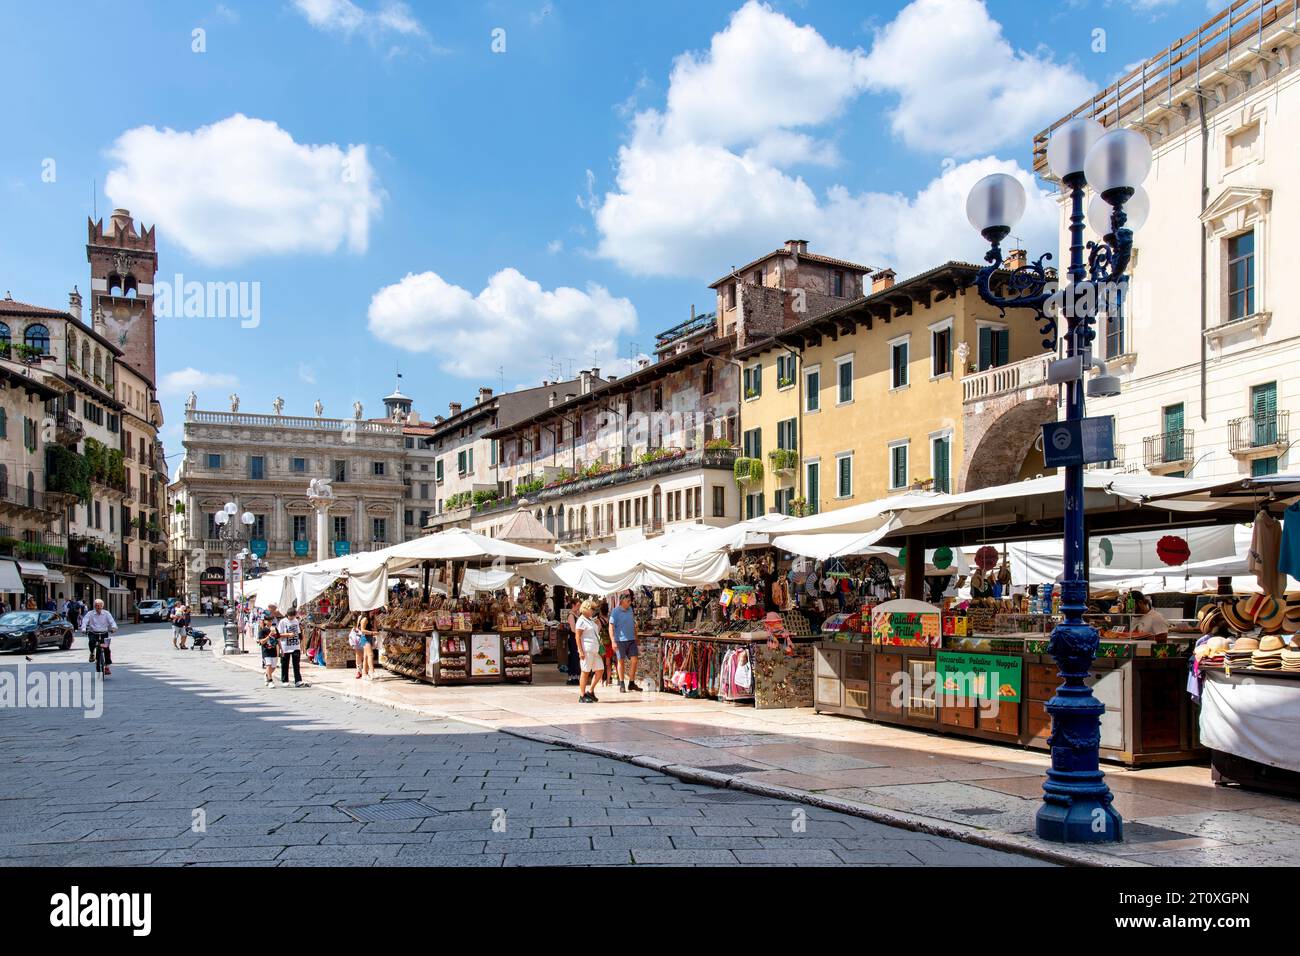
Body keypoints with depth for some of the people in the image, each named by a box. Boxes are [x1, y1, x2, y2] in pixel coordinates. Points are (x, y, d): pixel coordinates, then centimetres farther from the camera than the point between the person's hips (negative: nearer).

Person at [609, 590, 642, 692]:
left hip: (631, 639, 5)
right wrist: (613, 641, -18)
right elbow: (611, 627, -11)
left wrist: (635, 637, 20)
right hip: (620, 640, -5)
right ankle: (622, 685, 13)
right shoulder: (615, 611, -8)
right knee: (621, 661, 4)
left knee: (634, 660, -2)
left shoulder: (630, 609, 11)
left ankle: (631, 683, 7)